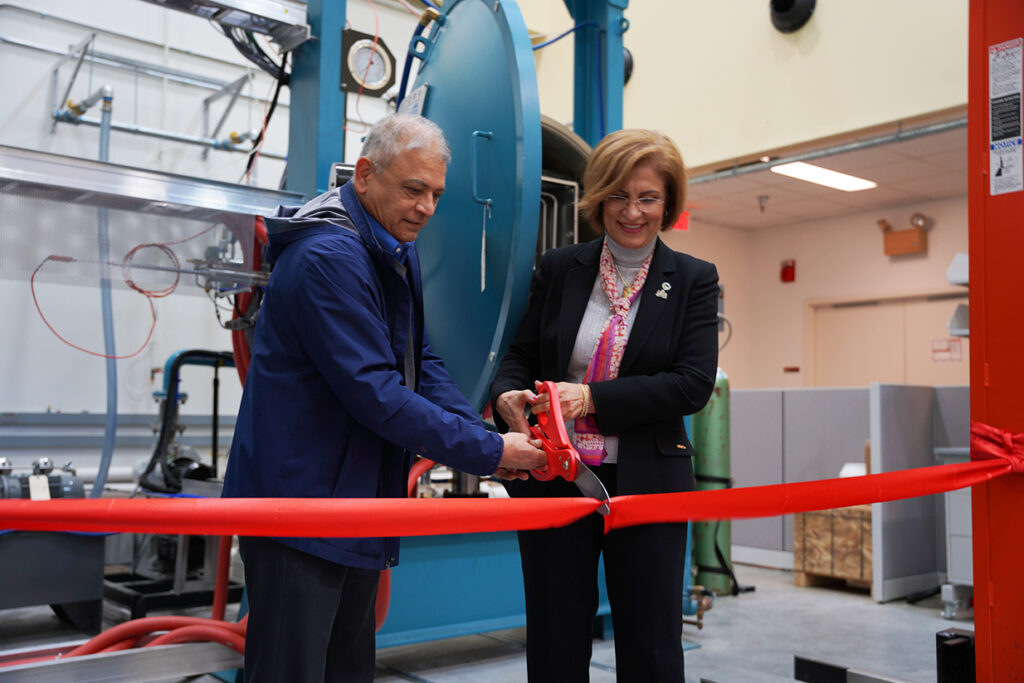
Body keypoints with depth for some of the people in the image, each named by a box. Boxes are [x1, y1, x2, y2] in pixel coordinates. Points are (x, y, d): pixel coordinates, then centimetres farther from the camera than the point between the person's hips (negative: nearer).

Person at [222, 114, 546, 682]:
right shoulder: (328, 257, -22)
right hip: (297, 501, -10)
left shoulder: (398, 251, 11)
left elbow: (419, 362, 10)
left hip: (358, 497, 10)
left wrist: (482, 433, -7)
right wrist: (487, 452, -21)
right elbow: (375, 392, -26)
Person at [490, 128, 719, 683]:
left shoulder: (693, 280, 1)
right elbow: (520, 354, 9)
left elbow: (694, 384, -9)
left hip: (646, 484, -1)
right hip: (554, 479, 2)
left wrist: (593, 397, -19)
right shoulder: (558, 269, 6)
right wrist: (507, 394, -15)